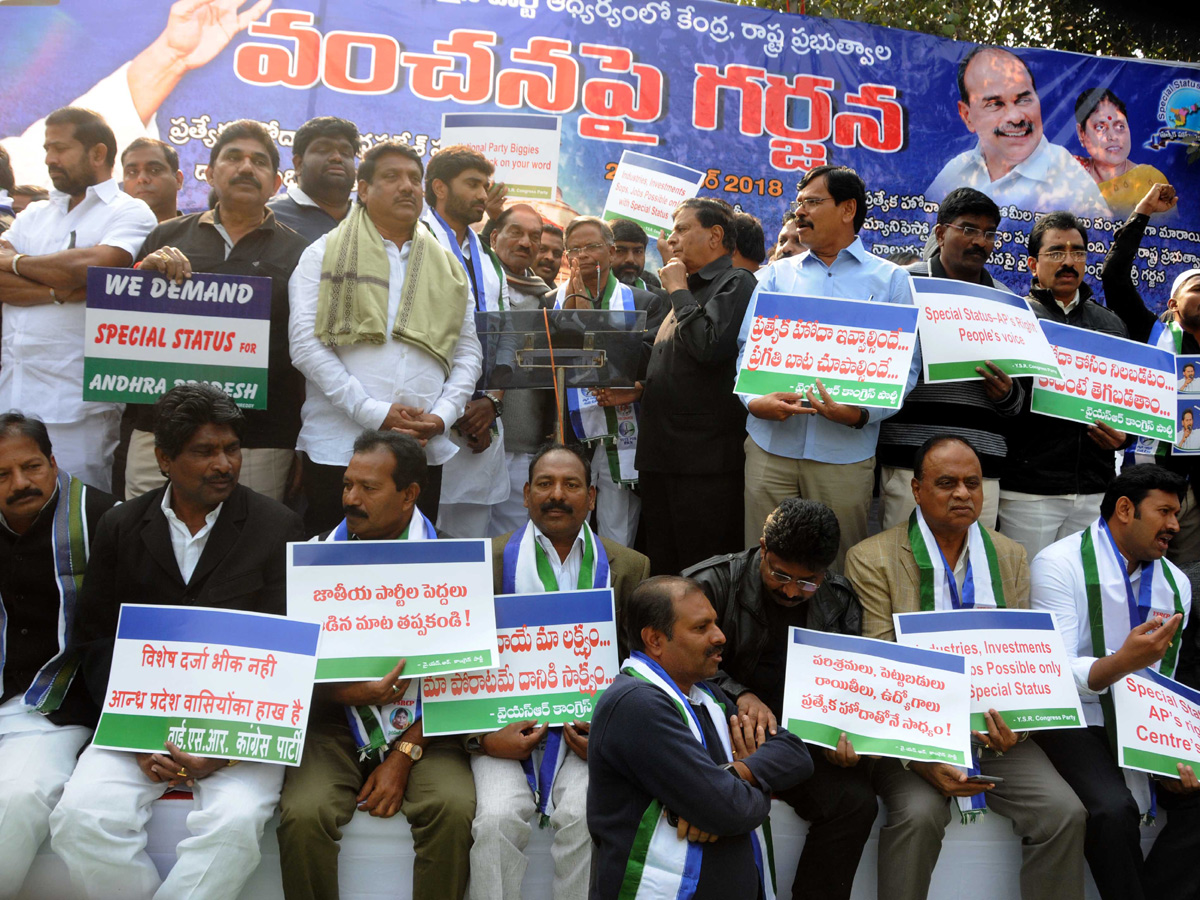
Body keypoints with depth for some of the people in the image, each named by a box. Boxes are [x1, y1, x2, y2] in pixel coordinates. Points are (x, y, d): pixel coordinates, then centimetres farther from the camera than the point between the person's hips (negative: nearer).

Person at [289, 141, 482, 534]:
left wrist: (443, 415, -5)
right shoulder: (325, 255, 5)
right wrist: (373, 412, -14)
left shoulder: (447, 267, 16)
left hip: (425, 449, 3)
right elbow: (305, 343, -6)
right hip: (338, 448, -3)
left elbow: (468, 353, 13)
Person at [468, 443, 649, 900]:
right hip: (505, 720, 0)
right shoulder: (489, 561, 6)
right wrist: (482, 737, -10)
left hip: (587, 723, 0)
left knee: (583, 815, -24)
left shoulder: (628, 567, 9)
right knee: (498, 817, -23)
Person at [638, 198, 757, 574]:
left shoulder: (735, 283, -5)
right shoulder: (690, 290, 23)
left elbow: (710, 346, -23)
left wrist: (678, 292, -8)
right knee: (661, 573, 12)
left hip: (706, 459, -9)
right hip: (661, 455, 9)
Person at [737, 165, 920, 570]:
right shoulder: (777, 273, 15)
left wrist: (862, 413, -17)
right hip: (770, 443, 2)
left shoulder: (890, 279, 8)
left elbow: (906, 365, 1)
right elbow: (748, 347, 9)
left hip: (845, 449, -2)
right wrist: (754, 400, -12)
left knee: (839, 569, 5)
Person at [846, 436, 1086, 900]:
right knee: (918, 814, -28)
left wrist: (1014, 727, -13)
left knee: (1065, 812, -14)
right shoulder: (872, 559, -3)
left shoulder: (1011, 556, 12)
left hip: (996, 731, 4)